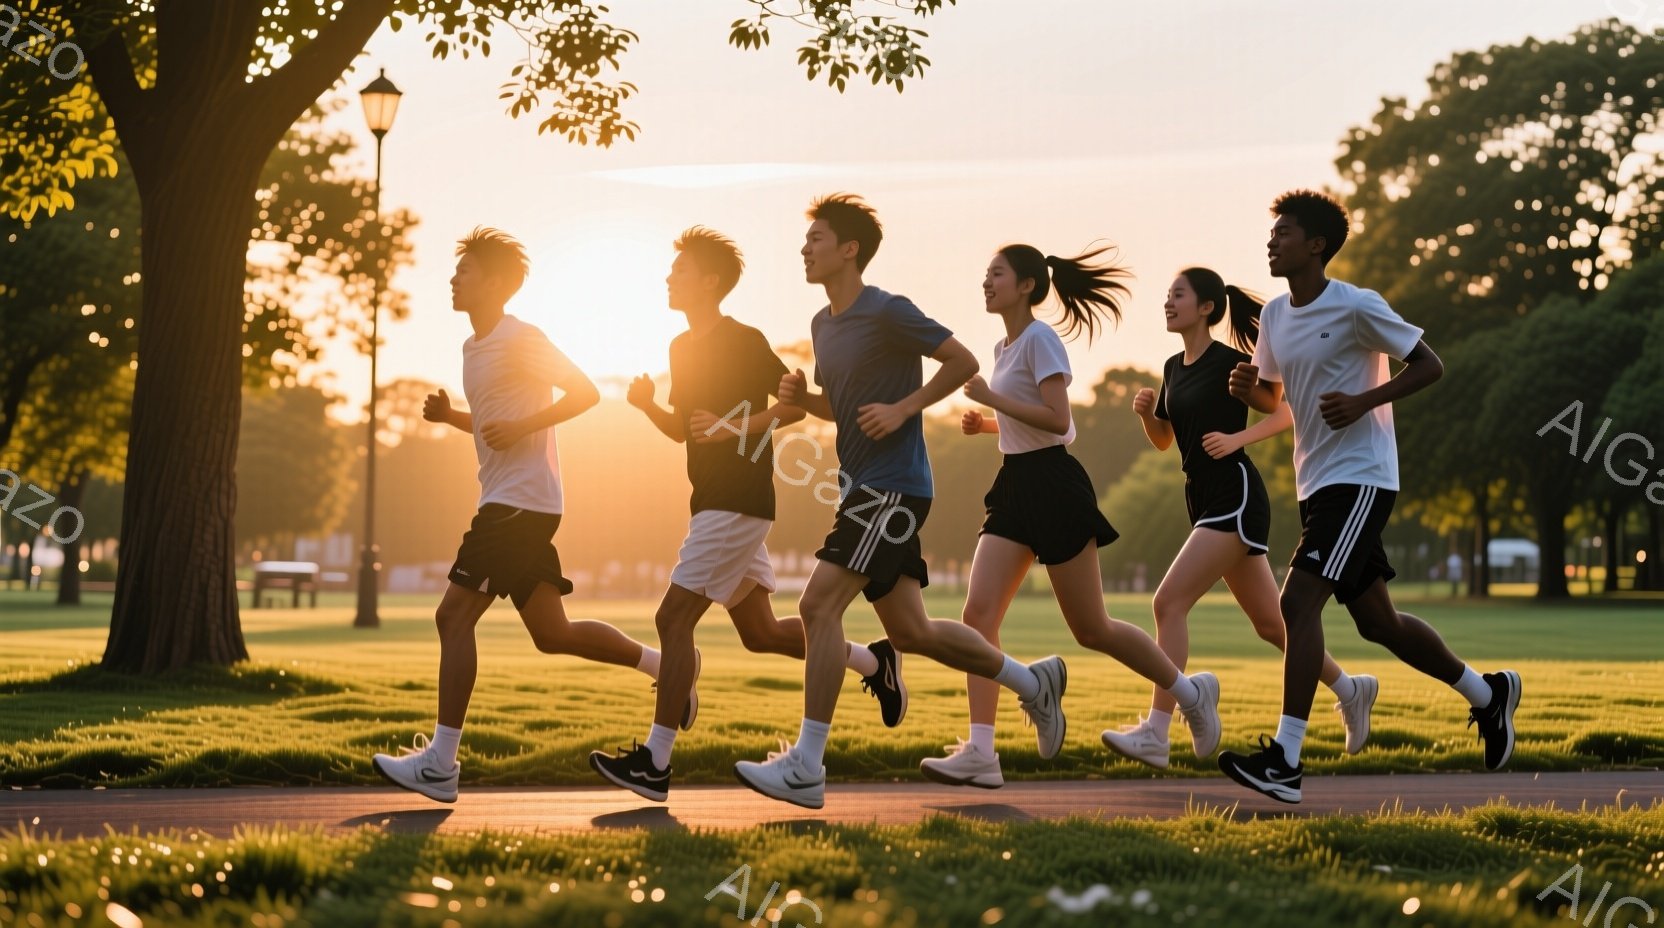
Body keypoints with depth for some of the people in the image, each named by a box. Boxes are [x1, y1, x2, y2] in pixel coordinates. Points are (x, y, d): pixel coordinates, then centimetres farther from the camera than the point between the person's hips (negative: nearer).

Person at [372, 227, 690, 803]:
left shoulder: (519, 339, -10)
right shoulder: (474, 347, 18)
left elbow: (585, 392, -14)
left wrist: (522, 427, -20)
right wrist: (448, 416, 11)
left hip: (521, 503, -10)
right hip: (506, 502, 10)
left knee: (454, 617, -11)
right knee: (551, 634, 11)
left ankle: (440, 763, -9)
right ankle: (663, 664, 21)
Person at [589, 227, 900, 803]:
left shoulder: (744, 341, -10)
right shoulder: (683, 347, 15)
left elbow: (798, 403, -12)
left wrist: (736, 427, -21)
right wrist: (648, 405, 3)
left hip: (737, 504, -9)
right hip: (715, 502, 9)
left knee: (674, 619, -12)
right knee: (761, 632, 14)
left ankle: (655, 763, -9)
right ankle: (872, 662, 28)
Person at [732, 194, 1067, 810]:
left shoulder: (888, 313, -12)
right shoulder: (823, 324, 14)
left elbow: (963, 363, -9)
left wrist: (903, 408, -17)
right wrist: (802, 398, 5)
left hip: (893, 486, -10)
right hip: (862, 484, 10)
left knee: (819, 604, -16)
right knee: (910, 630, 12)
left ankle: (806, 768, -13)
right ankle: (1032, 681, 30)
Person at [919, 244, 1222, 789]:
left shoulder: (1040, 340, -12)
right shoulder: (1004, 347, 16)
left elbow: (1057, 420, -23)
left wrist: (991, 398, -19)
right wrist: (986, 424, 11)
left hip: (1052, 486, -9)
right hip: (1015, 486, 9)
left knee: (1090, 629, 1)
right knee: (979, 612, -7)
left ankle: (1191, 693, 22)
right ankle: (980, 753, -12)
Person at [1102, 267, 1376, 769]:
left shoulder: (1230, 362, -10)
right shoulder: (1174, 368, 13)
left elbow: (1289, 411, -8)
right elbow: (1163, 440, 21)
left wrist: (1237, 437, -20)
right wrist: (1146, 412, 2)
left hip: (1235, 497, -9)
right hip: (1204, 500, 9)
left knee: (1169, 602, -17)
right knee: (1269, 621, 15)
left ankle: (1155, 733, -17)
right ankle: (1350, 689, 32)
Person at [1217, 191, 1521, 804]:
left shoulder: (1356, 307, -12)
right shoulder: (1275, 315, 10)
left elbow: (1429, 366, -8)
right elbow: (1272, 398, 22)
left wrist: (1363, 401, -20)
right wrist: (1246, 388, -1)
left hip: (1359, 477, -9)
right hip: (1315, 482, 9)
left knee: (1298, 600, -19)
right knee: (1376, 620, 14)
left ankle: (1285, 758, -20)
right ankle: (1490, 693, 34)